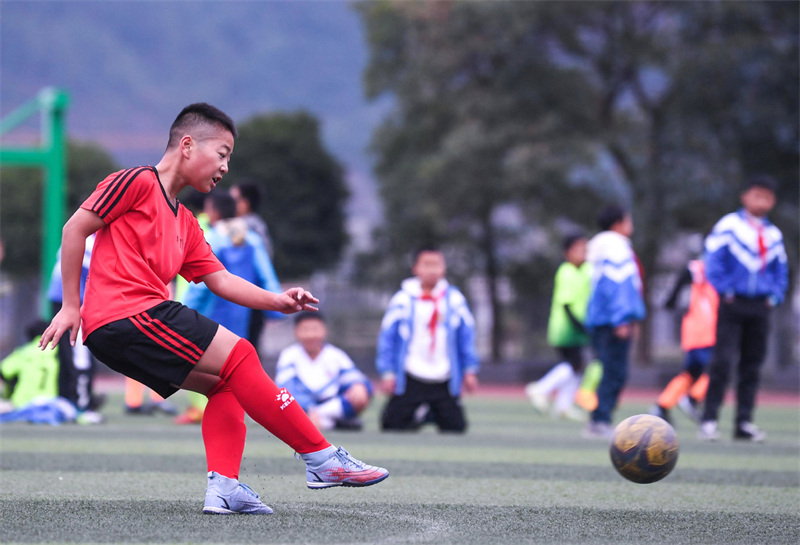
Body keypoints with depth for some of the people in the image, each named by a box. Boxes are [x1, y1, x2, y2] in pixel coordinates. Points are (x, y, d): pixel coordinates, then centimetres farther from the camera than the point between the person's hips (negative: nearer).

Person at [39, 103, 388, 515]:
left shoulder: (185, 224, 25)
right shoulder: (138, 182, -2)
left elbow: (220, 279, 20)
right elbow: (75, 228, -5)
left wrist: (276, 301, 4)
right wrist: (70, 306, -7)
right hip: (126, 315, -10)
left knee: (226, 384, 8)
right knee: (238, 356, -10)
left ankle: (223, 487, -6)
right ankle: (321, 458, -9)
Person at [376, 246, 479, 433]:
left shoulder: (455, 299, 3)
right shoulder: (403, 300, -2)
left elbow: (466, 336, 10)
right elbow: (387, 337, 1)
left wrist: (470, 370, 7)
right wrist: (387, 373, -3)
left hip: (444, 382, 1)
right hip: (409, 380, -1)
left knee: (456, 428, -3)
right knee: (392, 426, -6)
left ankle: (433, 415, 29)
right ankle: (416, 419, 26)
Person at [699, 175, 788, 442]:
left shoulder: (774, 235, 12)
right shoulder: (728, 225, -3)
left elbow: (780, 269, 22)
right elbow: (713, 260, -4)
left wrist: (775, 295, 7)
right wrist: (726, 291, -10)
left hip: (760, 306, 5)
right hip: (732, 305, -5)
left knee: (752, 365, 5)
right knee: (722, 360, -13)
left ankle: (744, 423, 9)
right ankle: (709, 420, -10)